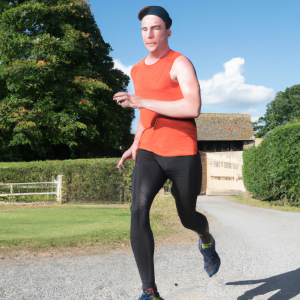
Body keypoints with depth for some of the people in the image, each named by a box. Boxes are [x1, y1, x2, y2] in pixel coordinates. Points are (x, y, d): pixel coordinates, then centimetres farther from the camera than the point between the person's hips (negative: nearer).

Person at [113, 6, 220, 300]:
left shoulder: (180, 63, -6)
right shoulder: (137, 70, 16)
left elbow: (193, 108, -21)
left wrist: (141, 101, -23)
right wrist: (135, 145, 21)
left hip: (182, 154, -4)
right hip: (149, 154, 5)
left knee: (187, 218, 10)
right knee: (138, 210, -20)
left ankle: (207, 239, 50)